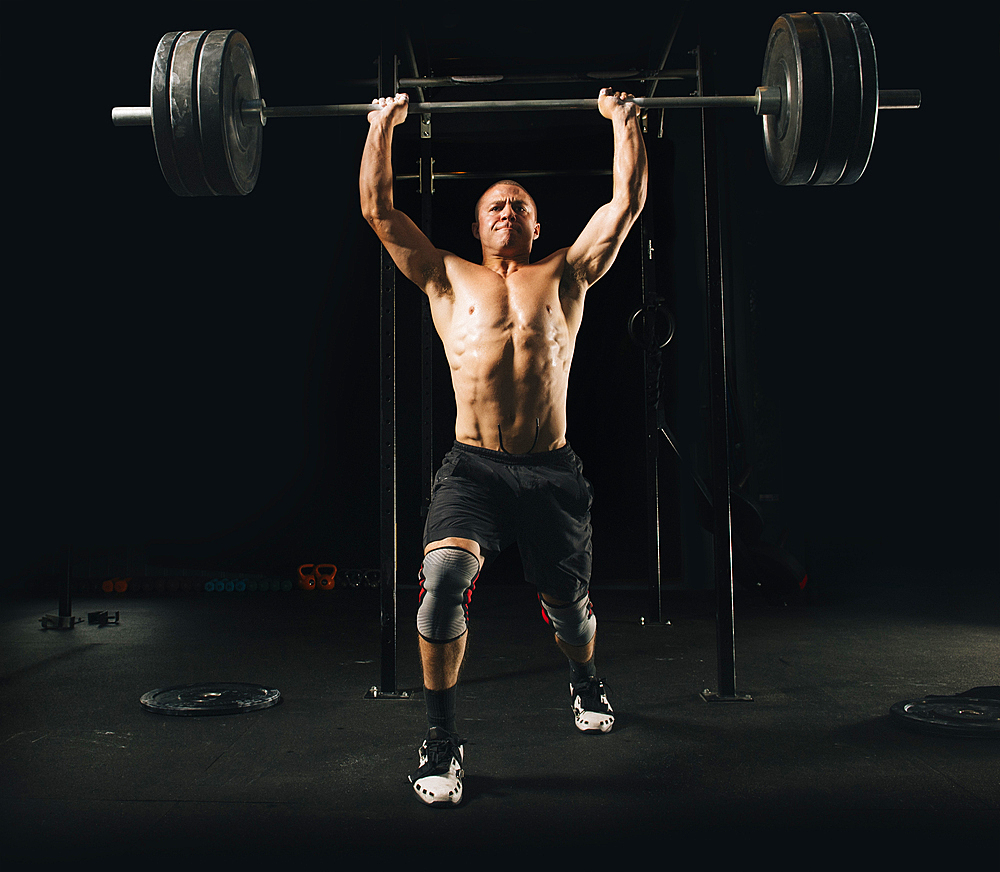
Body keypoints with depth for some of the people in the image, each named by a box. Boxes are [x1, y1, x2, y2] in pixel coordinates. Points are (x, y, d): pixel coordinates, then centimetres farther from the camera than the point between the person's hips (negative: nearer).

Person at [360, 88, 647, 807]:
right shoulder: (449, 279, 15)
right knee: (444, 577, -26)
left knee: (569, 607, 11)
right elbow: (379, 209, 13)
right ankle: (442, 739, -8)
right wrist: (383, 125, 17)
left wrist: (624, 121, 17)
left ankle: (585, 680, 48)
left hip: (552, 471, 1)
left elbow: (628, 203, 12)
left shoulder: (566, 275, 15)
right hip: (473, 468, -1)